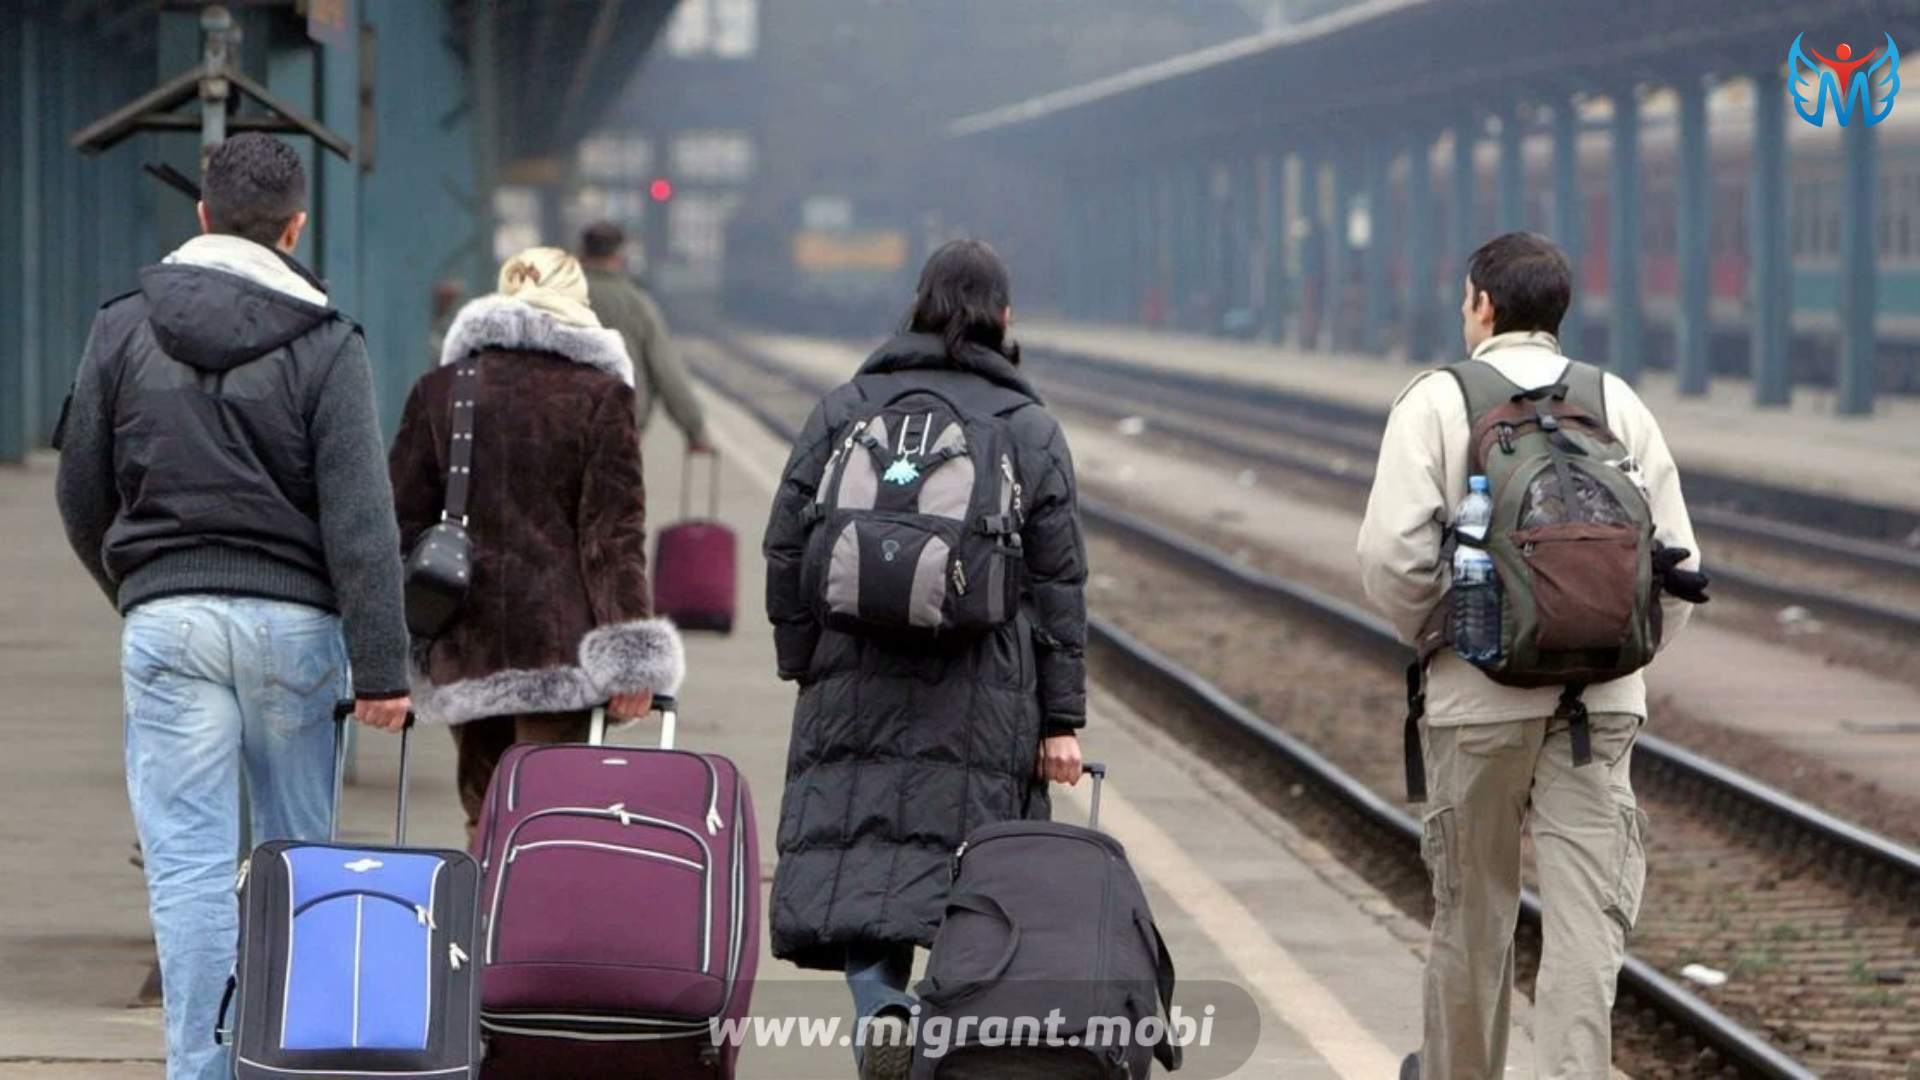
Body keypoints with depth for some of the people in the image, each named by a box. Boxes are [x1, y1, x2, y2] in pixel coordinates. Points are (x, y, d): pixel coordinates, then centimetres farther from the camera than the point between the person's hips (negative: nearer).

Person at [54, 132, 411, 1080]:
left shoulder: (124, 327, 3)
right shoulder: (324, 344, -3)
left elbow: (80, 493, 9)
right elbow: (359, 516, -9)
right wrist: (381, 664, -10)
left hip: (167, 619, 0)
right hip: (292, 620, 0)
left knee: (189, 861, -1)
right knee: (297, 853, 11)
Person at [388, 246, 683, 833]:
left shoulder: (439, 389, 10)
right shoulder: (600, 394, 1)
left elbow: (402, 519, 10)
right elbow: (615, 531, -5)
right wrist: (632, 659, -6)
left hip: (466, 646, 3)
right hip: (559, 641, -3)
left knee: (485, 817, 10)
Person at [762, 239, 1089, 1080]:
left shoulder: (844, 411, 6)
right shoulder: (1032, 431, 4)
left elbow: (787, 550, 5)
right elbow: (1059, 585, 2)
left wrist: (803, 664, 15)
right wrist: (1061, 720, 4)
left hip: (857, 687, 1)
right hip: (983, 701, 0)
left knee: (857, 858, 2)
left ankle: (880, 1004, -20)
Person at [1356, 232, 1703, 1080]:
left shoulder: (1437, 402, -3)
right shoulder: (1619, 405, 5)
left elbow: (1392, 553, -13)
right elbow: (1676, 560, 3)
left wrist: (1429, 634, 4)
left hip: (1478, 695, -1)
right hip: (1601, 700, 1)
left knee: (1472, 903, 14)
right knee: (1588, 912, -3)